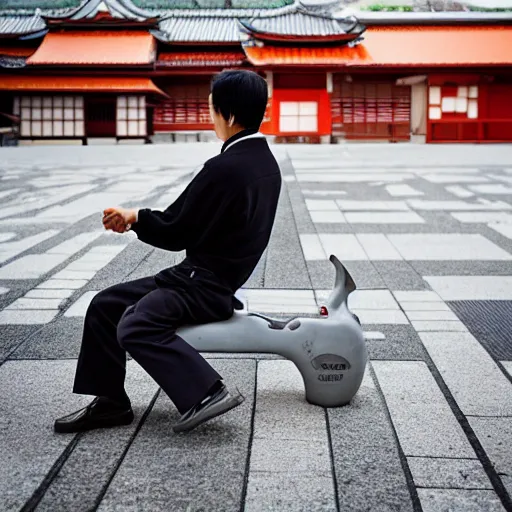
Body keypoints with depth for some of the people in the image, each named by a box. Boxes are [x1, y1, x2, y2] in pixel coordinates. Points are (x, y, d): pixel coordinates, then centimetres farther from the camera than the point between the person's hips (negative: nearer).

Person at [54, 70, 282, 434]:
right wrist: (140, 219, 6)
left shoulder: (225, 168, -22)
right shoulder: (265, 161, 8)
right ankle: (110, 402, 12)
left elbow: (177, 233, -16)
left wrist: (135, 218, 1)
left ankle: (207, 391, -22)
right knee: (105, 306, 9)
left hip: (207, 285, -10)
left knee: (135, 327, -25)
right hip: (219, 277, 10)